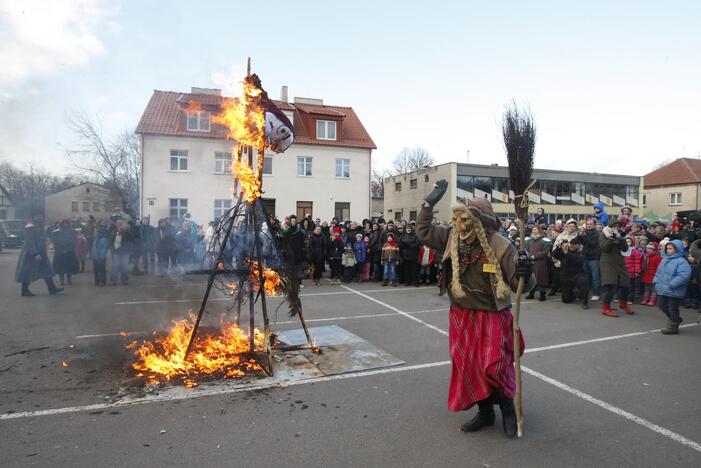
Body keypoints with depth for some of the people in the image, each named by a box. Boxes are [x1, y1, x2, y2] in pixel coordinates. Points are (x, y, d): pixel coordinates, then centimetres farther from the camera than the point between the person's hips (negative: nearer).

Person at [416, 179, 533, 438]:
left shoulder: (500, 246, -20)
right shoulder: (452, 238, -5)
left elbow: (520, 284, -20)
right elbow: (424, 232, 7)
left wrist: (525, 273, -43)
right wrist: (429, 203, 3)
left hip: (492, 317, -5)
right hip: (462, 316, 5)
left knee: (494, 366, -12)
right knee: (469, 366, 10)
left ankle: (507, 405, 21)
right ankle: (485, 412, 31)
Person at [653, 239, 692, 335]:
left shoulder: (682, 262, -15)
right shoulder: (665, 260, 11)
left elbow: (683, 276, -26)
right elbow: (658, 272, 19)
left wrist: (671, 285, -27)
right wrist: (656, 282, 6)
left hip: (674, 292, -8)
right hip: (663, 291, 8)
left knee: (672, 309, 3)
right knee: (661, 305, 18)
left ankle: (672, 327, 18)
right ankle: (675, 319, 39)